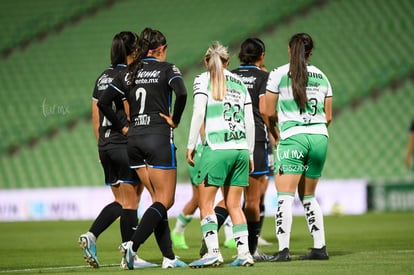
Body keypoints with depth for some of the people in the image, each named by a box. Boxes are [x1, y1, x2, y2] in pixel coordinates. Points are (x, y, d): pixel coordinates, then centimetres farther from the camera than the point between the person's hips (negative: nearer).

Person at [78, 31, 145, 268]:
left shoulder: (102, 78, 13)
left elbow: (96, 117, 15)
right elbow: (131, 115, -15)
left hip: (106, 146, 8)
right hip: (126, 145, -8)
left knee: (120, 202, 13)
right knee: (130, 203, -1)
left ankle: (91, 235, -5)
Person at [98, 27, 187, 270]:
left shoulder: (130, 72, 11)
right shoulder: (167, 69, -2)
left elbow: (103, 102, 6)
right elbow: (181, 93, -22)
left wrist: (123, 127, 10)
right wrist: (175, 120, -8)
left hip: (135, 139, 6)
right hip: (159, 138, -6)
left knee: (158, 199, 12)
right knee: (165, 201, -2)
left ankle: (169, 256, 8)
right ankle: (132, 245, -21)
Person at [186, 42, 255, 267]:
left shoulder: (203, 80, 4)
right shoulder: (239, 83, 17)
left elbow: (199, 112, -8)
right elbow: (250, 122, 16)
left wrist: (190, 145, -4)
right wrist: (250, 153, 21)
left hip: (216, 147, -5)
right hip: (241, 147, 5)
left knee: (205, 202, -1)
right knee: (233, 204, 11)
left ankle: (213, 252, -13)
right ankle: (244, 253, 3)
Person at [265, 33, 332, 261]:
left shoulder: (278, 74, 1)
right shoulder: (321, 77, 13)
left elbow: (269, 112, 2)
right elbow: (328, 117, 16)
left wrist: (276, 135, 18)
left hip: (293, 137, -5)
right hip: (320, 137, 5)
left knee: (285, 195, -9)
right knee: (308, 196, 16)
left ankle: (283, 249, -21)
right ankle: (320, 248, 13)